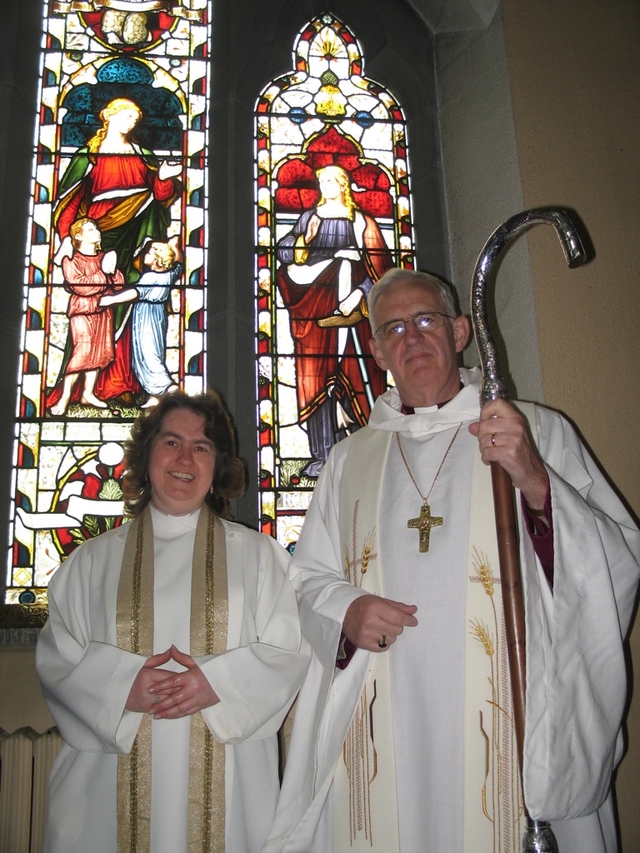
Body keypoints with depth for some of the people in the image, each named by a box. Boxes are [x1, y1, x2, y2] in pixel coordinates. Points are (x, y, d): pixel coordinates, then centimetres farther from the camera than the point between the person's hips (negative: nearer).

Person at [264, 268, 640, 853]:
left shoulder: (537, 431, 1)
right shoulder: (351, 460, 11)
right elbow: (310, 579, 15)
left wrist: (537, 485, -22)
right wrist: (346, 613, -7)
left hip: (510, 733, -2)